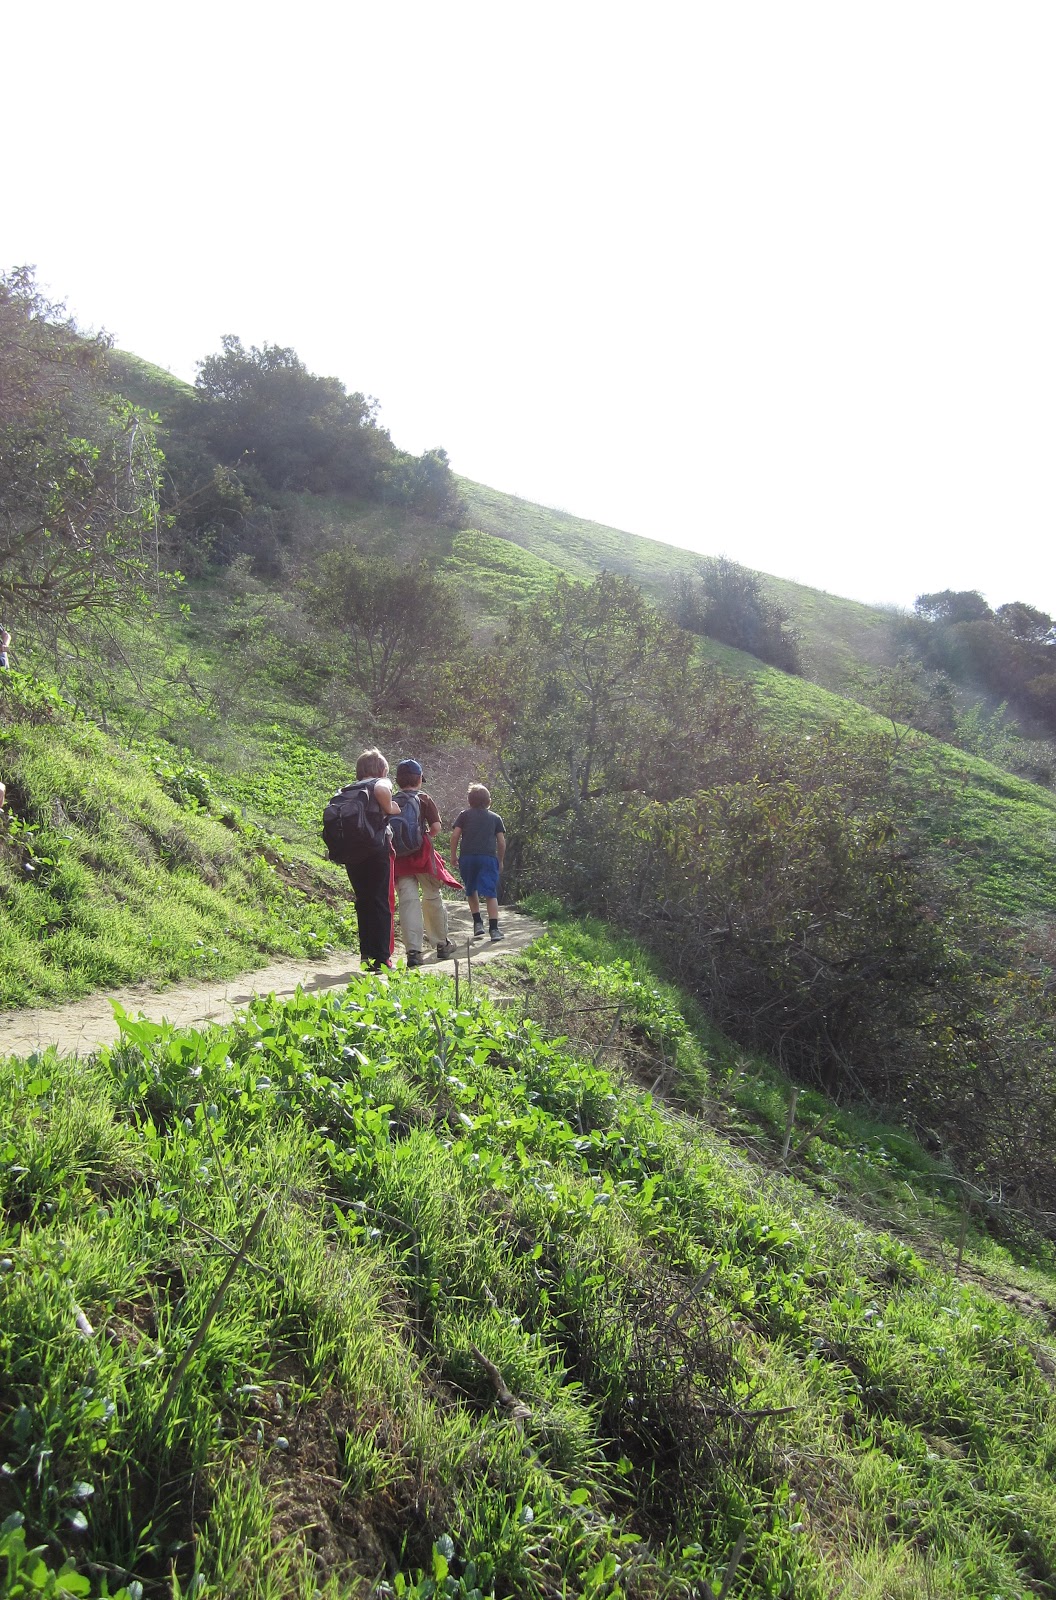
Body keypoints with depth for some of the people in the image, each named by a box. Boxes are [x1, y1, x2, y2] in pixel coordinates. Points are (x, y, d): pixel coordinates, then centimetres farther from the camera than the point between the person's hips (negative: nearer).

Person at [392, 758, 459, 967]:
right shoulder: (424, 799, -1)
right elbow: (436, 827, -6)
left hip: (399, 856, 2)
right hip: (422, 855, -1)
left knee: (408, 901, -3)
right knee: (432, 898, 13)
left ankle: (413, 950, -13)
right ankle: (442, 944, 27)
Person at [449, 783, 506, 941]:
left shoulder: (464, 815, 12)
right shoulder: (495, 817, 14)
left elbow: (455, 835, 1)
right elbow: (501, 841, 10)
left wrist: (453, 855, 10)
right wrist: (500, 861, 20)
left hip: (467, 857, 1)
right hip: (489, 857, -1)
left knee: (471, 891, 19)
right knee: (491, 893, -2)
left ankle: (477, 922, 12)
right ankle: (494, 928, -11)